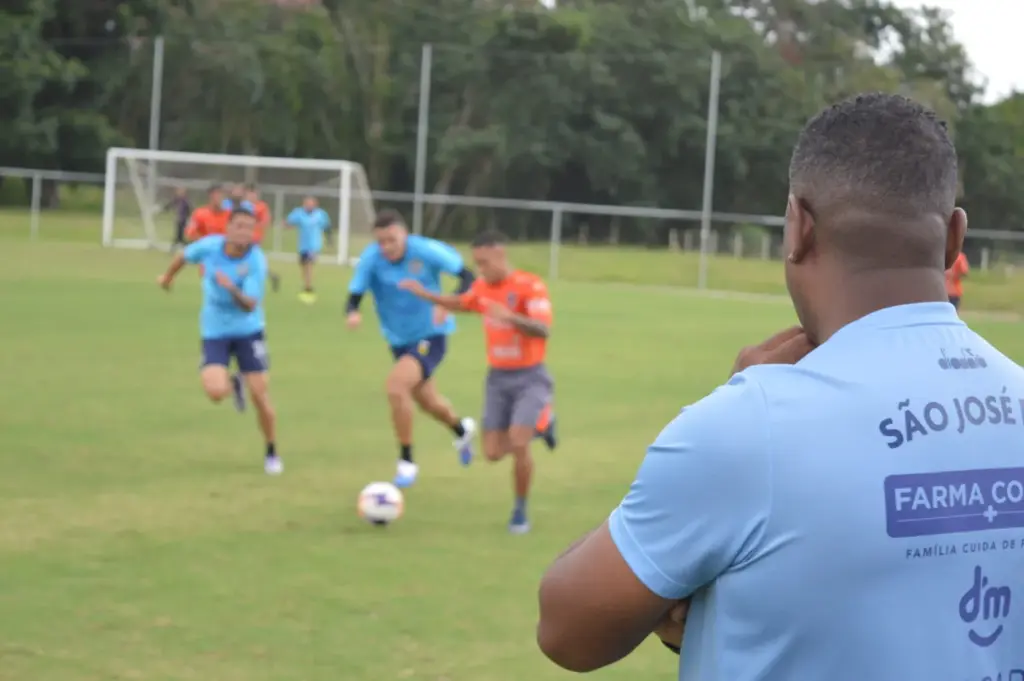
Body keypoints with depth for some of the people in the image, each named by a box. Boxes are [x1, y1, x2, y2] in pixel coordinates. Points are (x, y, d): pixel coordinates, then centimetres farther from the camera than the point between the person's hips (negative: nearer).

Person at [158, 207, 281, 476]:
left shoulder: (257, 261, -21)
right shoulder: (209, 246, -14)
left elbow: (250, 306, -28)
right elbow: (185, 255, 9)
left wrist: (233, 289, -47)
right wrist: (168, 276, 27)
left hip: (248, 330, -1)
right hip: (215, 332, 1)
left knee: (260, 396, -4)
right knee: (216, 391, -20)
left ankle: (271, 453, 20)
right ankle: (234, 383, 21)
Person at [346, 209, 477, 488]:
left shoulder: (426, 251, -22)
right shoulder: (370, 259, -17)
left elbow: (467, 277, -15)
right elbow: (354, 297, -17)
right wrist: (352, 314, -41)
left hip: (430, 336, -5)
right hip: (399, 340, 5)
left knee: (395, 385, -27)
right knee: (426, 401, 23)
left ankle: (407, 461, -11)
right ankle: (461, 429, 58)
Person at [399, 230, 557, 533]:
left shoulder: (530, 286, -16)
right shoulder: (483, 287, 4)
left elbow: (543, 330, -28)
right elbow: (462, 304, 27)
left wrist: (511, 317, -44)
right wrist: (426, 295, 14)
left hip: (530, 377, -6)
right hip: (498, 378, 6)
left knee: (518, 444, -21)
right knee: (493, 453, -1)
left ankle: (520, 511, 1)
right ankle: (540, 425, 28)